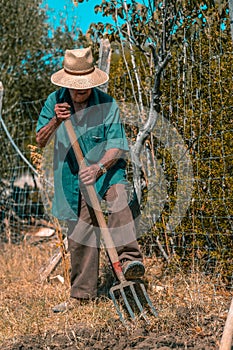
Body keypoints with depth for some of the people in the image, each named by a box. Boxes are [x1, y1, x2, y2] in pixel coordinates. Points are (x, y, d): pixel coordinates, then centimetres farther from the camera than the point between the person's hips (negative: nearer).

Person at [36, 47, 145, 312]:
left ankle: (129, 259, -43)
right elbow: (40, 141, 1)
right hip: (72, 175, 2)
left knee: (119, 199, -35)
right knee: (78, 235, 5)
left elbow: (116, 146, -14)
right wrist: (55, 121, -19)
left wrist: (99, 167, -33)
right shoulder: (55, 101, 0)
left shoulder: (107, 104, -10)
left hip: (106, 169, -2)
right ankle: (82, 294, 18)